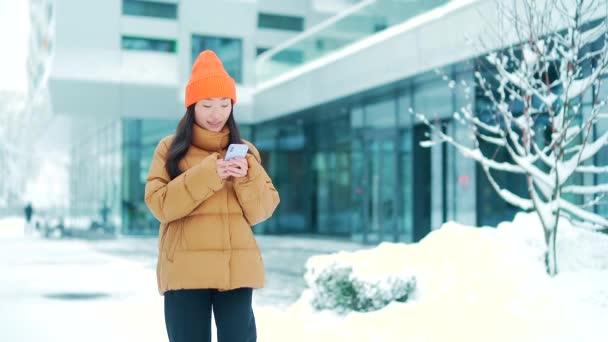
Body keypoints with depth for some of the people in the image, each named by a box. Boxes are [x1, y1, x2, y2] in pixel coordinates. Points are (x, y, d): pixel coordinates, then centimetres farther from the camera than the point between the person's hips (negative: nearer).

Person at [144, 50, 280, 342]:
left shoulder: (245, 151, 11)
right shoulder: (170, 148, 5)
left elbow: (261, 211, 5)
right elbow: (159, 204, -6)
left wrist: (248, 178, -14)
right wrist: (207, 175, -15)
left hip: (236, 269, 2)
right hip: (185, 270, -1)